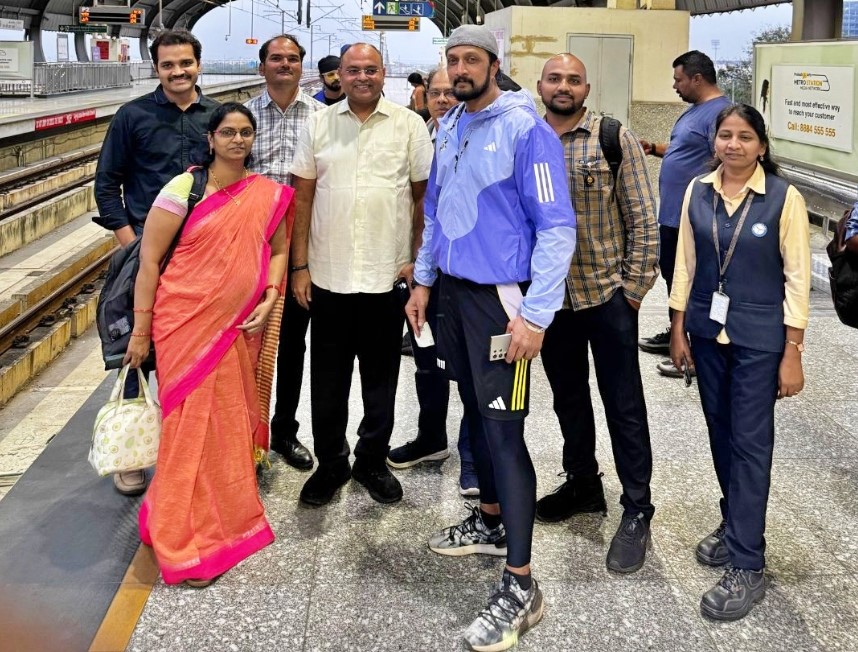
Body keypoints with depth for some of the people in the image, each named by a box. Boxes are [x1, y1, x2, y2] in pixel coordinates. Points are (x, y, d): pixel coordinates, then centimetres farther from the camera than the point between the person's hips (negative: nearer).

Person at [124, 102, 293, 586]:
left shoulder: (269, 194, 4)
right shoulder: (184, 188, -7)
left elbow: (278, 248, 13)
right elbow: (149, 259, -6)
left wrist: (269, 299, -4)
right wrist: (141, 330, -7)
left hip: (239, 327, 4)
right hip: (187, 323, -4)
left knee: (232, 419, 11)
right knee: (194, 422, -1)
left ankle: (224, 516, 31)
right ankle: (188, 544, 12)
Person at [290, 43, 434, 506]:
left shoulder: (409, 125, 2)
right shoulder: (318, 125, 5)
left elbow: (423, 195, 4)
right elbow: (302, 197, 5)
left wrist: (418, 259, -2)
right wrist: (300, 266, 1)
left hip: (387, 275, -1)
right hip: (328, 274, 1)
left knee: (381, 377, 11)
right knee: (327, 379, 9)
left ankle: (372, 460, 28)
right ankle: (330, 463, 26)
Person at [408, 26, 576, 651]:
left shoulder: (526, 129, -13)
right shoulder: (448, 128, 10)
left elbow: (557, 227, -16)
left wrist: (536, 315, -21)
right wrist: (424, 279, 17)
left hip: (501, 297, -7)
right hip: (452, 290, 7)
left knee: (503, 430, -8)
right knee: (476, 412, 17)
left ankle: (520, 587, -2)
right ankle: (491, 522, 36)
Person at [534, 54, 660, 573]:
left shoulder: (616, 139, -6)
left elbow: (643, 218, -6)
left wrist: (635, 286, -8)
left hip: (607, 292, -4)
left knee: (624, 404, 3)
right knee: (568, 395, 17)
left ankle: (637, 510, 14)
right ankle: (583, 483, 35)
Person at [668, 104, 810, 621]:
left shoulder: (785, 198, -10)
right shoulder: (697, 192, 2)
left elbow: (797, 278, -8)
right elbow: (686, 264, 8)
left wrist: (793, 353, -10)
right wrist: (679, 330, 7)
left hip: (759, 337, -4)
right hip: (707, 330, 4)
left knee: (750, 441, -2)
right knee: (721, 432, 14)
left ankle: (748, 566, 4)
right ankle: (735, 524, 33)